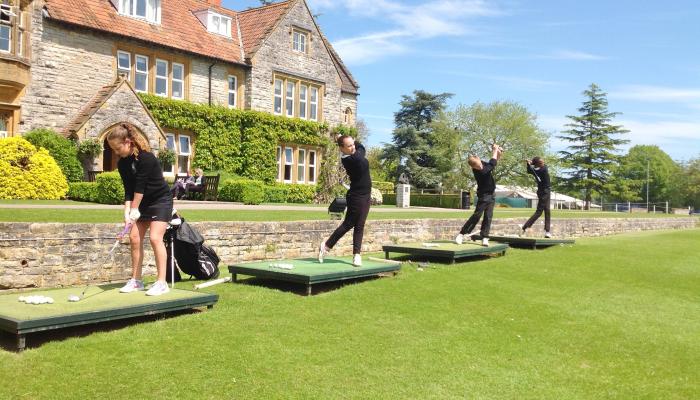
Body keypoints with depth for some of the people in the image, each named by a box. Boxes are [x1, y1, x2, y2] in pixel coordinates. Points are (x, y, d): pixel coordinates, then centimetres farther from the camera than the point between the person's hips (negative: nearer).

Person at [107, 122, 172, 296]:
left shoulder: (146, 158, -23)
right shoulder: (122, 163, 0)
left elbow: (140, 186, -22)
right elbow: (128, 190, -2)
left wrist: (134, 210, -17)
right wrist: (127, 212, -13)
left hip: (160, 201, -8)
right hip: (143, 204, 8)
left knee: (155, 238, -17)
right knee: (134, 237, 3)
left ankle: (162, 282, -13)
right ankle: (136, 280, 12)